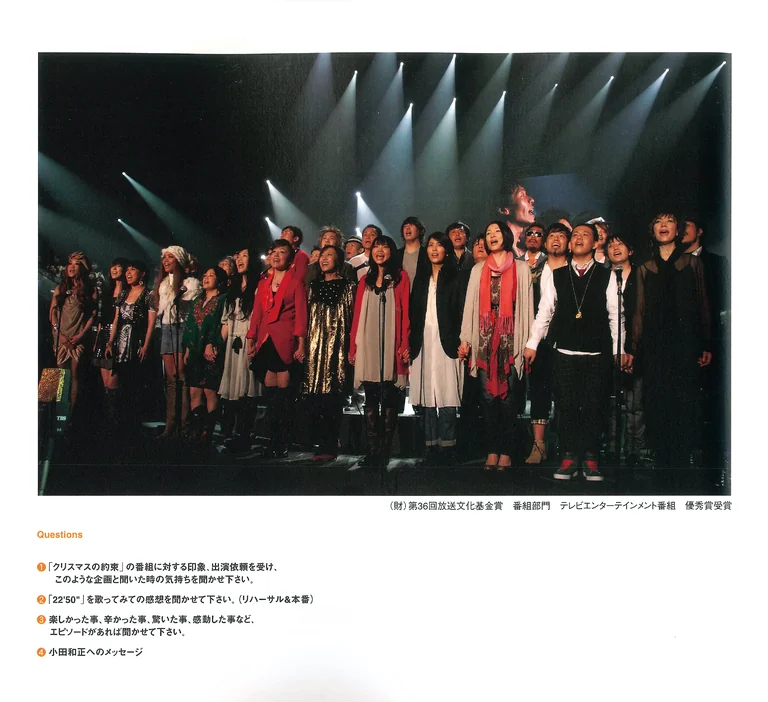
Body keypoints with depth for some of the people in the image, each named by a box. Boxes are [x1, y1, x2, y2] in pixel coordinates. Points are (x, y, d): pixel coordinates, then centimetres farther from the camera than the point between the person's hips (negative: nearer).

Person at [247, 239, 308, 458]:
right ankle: (273, 439, 10)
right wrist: (251, 340, 9)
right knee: (270, 391, 4)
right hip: (265, 340, 5)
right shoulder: (263, 283, 19)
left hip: (285, 341, -5)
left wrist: (301, 343, -12)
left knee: (283, 390, -5)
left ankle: (282, 443, 1)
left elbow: (301, 313, -4)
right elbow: (257, 313, 16)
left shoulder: (295, 281, 3)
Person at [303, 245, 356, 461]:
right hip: (315, 344, 5)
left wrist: (351, 347, -9)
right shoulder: (314, 286, 19)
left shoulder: (347, 286, 5)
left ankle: (329, 446, -4)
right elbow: (307, 315, 17)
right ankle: (323, 444, 8)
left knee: (332, 394, -8)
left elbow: (352, 317, -1)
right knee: (317, 393, 1)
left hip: (336, 344, -4)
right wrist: (303, 342, 9)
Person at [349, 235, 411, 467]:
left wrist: (405, 344, -11)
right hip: (367, 346, 4)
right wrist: (353, 346, 8)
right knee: (370, 399, 3)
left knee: (389, 400, -1)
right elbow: (357, 314, 14)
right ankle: (372, 451, 6)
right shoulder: (366, 280, 18)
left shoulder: (400, 277, 7)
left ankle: (385, 451, 3)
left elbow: (405, 312, -2)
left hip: (390, 346, -3)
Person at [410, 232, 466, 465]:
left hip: (446, 342, -4)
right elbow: (413, 312, 14)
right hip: (423, 343, 4)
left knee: (447, 395, -6)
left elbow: (461, 311, -3)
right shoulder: (421, 278, 18)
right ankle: (431, 448, 8)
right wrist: (410, 342, 6)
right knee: (426, 396, 2)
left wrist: (460, 342, -12)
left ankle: (447, 448, -1)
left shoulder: (455, 277, 4)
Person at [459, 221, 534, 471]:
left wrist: (528, 342, -3)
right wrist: (465, 339, 5)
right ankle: (492, 450, 6)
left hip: (510, 338, -2)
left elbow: (526, 306, 4)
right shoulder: (478, 270, 17)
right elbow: (470, 305, 13)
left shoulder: (521, 268, 9)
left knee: (507, 394, -4)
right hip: (485, 337, 2)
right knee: (488, 394, 0)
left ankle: (506, 451, 3)